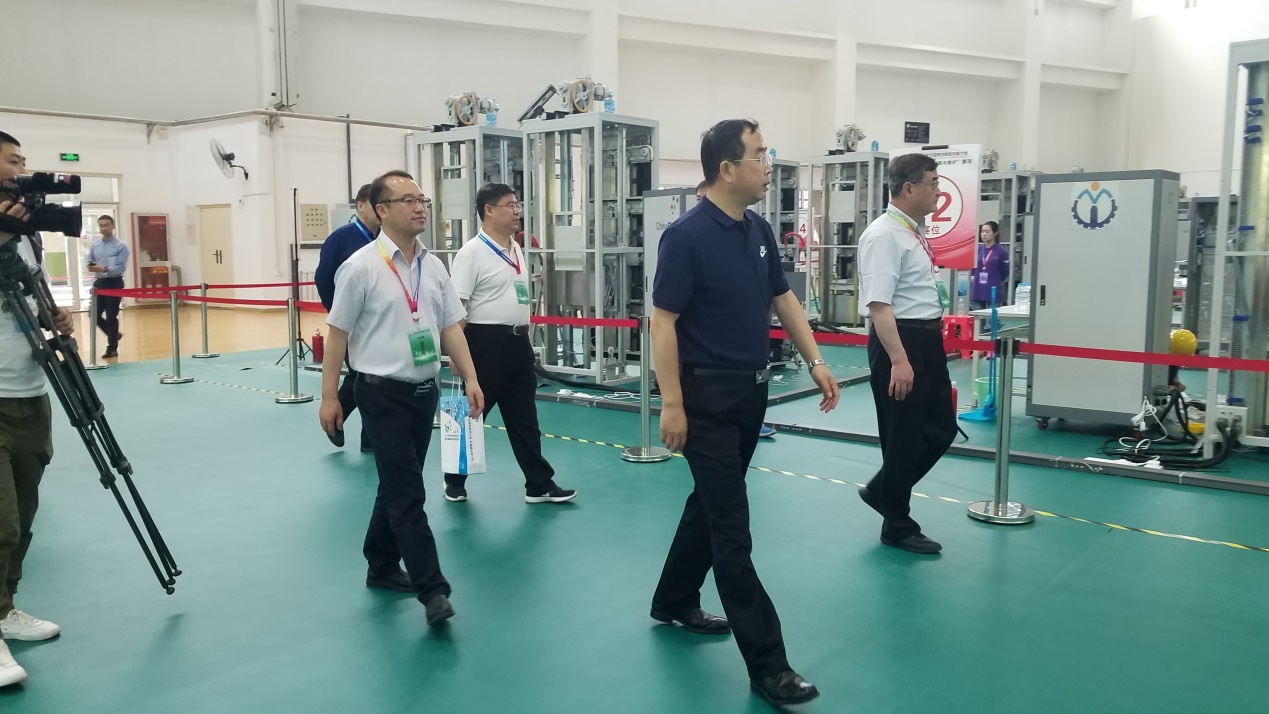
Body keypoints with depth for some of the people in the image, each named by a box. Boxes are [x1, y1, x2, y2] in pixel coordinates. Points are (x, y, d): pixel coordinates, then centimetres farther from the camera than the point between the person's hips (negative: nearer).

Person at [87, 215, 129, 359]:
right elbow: (90, 263, 12)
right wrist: (91, 267, -12)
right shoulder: (94, 245, 9)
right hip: (99, 283, 6)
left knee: (111, 316, -1)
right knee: (95, 315, 6)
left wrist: (104, 269, -28)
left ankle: (112, 348, 10)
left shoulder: (121, 246, -8)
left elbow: (121, 267, -15)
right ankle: (114, 335, 29)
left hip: (114, 283, -5)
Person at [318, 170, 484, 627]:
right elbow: (338, 334, -8)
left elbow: (450, 327, 10)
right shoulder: (361, 267, -10)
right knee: (407, 492, -6)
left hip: (425, 391, 6)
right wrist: (329, 397, -8)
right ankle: (432, 589, -1)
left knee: (399, 485, 18)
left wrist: (470, 378, 1)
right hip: (383, 393, -6)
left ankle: (382, 566, 35)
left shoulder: (433, 266, 7)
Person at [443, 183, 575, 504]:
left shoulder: (516, 249, 12)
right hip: (486, 342, -7)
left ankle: (539, 485, 17)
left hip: (518, 342, 7)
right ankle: (454, 481, 23)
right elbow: (455, 306, -17)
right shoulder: (472, 252, -13)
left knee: (525, 418, 11)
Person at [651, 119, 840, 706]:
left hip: (752, 391, 9)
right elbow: (663, 322, -16)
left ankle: (675, 601, 39)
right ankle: (766, 663, 1)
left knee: (712, 504, 20)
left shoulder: (760, 231, 8)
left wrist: (815, 362, 10)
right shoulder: (686, 236, -16)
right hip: (707, 397, -8)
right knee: (731, 526, -4)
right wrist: (671, 403, -19)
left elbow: (783, 300, 17)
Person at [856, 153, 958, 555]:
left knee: (941, 428, 15)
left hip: (929, 340, 10)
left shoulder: (916, 232, 12)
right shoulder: (884, 235, -17)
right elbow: (879, 304, -24)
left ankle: (881, 491, 32)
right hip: (899, 341, -9)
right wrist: (899, 360, -28)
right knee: (902, 436, 3)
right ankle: (898, 526, 20)